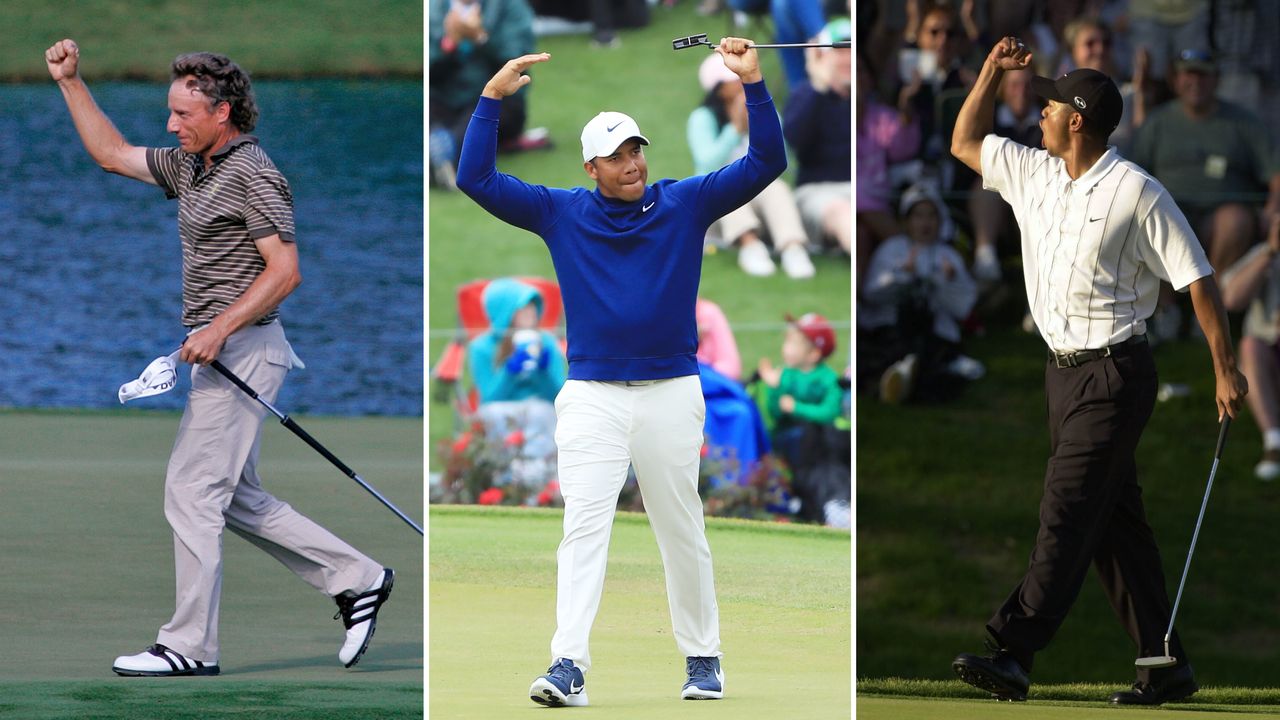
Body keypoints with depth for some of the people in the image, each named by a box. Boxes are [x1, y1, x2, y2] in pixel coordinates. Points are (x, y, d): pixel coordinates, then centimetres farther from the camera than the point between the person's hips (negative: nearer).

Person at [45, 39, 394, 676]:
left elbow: (284, 271, -19)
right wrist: (70, 82, 19)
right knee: (236, 500, 12)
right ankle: (357, 579, 17)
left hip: (242, 349, -10)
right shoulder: (189, 166, 15)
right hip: (218, 352, 10)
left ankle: (189, 646, -8)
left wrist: (221, 328, -25)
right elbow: (112, 154, 26)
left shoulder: (252, 174, -13)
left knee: (191, 490, -10)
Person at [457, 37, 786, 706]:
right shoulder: (561, 213, 5)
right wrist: (492, 97, -6)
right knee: (584, 526, -12)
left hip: (672, 393, 1)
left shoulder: (685, 203, 4)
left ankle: (702, 658, 21)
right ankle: (568, 666, -20)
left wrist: (752, 82, -12)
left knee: (683, 532, 9)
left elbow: (766, 162, -1)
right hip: (592, 396, -1)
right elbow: (476, 178, 1)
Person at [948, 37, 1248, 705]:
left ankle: (1012, 653, -20)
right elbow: (965, 142, 23)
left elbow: (1197, 278, -11)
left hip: (1114, 374, -8)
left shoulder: (1137, 194, -13)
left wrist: (1225, 369, -13)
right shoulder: (1034, 174, 9)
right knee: (1114, 519, 8)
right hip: (1064, 369, 8)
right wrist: (993, 70, 11)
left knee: (1068, 513, -13)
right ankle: (1166, 665, 12)